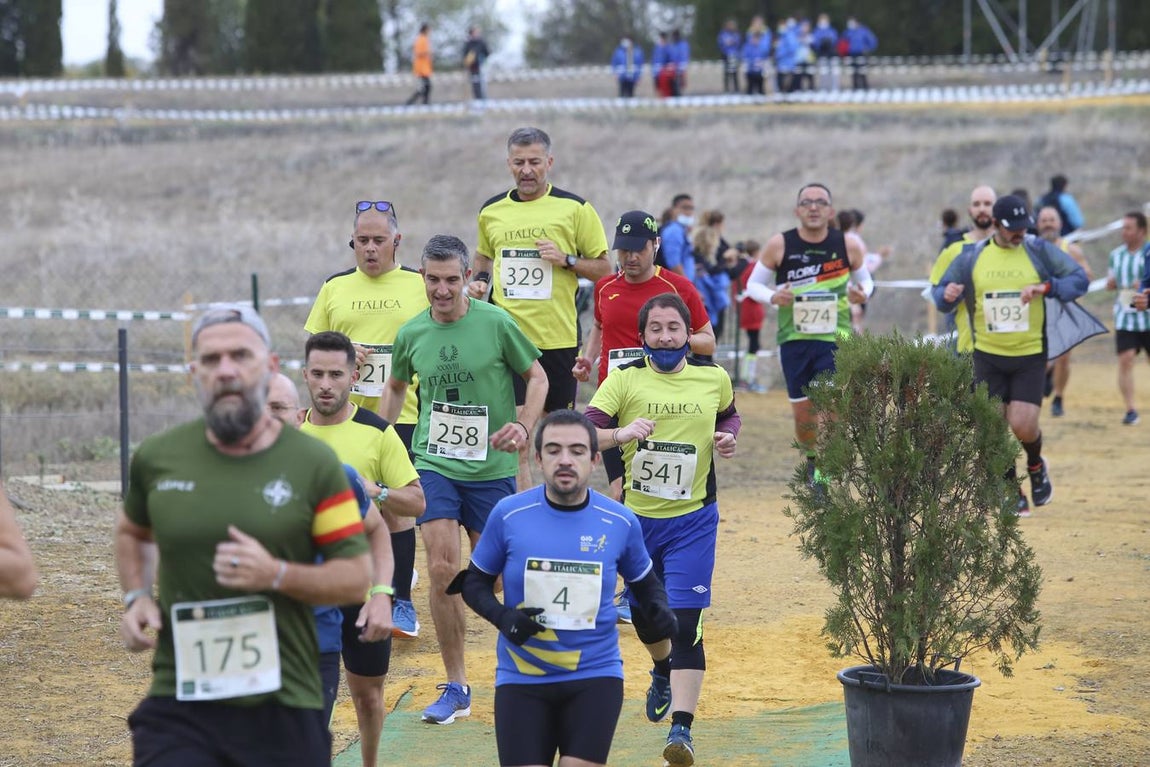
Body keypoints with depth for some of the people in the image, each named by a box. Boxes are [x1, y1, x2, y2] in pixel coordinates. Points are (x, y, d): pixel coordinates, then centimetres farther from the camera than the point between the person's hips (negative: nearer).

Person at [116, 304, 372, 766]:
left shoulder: (314, 464, 0)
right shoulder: (156, 459, 5)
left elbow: (356, 578, 0)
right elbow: (132, 532, 27)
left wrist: (277, 574, -16)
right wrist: (136, 597, 8)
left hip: (284, 710, 0)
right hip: (179, 706, 0)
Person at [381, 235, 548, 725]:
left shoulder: (496, 324, -8)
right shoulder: (412, 334, 1)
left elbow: (537, 376, 3)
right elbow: (396, 386, 20)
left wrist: (524, 426, -12)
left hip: (491, 468, -2)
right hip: (434, 464, 2)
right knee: (442, 570, -10)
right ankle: (455, 687, 1)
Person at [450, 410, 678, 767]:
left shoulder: (620, 521, -1)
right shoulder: (508, 514, -4)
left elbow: (644, 582, 16)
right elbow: (475, 581, 7)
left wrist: (659, 611, -6)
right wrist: (501, 617, -13)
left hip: (595, 674, 0)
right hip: (521, 677, 0)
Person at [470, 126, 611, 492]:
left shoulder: (575, 208, -1)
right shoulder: (491, 211, 8)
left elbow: (603, 267, 2)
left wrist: (567, 260, -14)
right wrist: (480, 280, 6)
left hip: (558, 336, -1)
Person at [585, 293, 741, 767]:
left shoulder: (714, 378, 0)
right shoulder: (625, 380, -7)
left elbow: (729, 414, 22)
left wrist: (728, 437, 0)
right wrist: (621, 433, -38)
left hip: (692, 519, -1)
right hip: (637, 515, 1)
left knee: (685, 621, -13)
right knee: (642, 612, 17)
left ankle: (682, 728, -15)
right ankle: (663, 672, 51)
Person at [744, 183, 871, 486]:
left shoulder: (849, 246, -2)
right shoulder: (779, 245, -4)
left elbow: (865, 280, 13)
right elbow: (753, 283, 5)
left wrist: (863, 293, -10)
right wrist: (772, 296, -16)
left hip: (835, 339, -1)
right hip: (793, 339, 1)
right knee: (802, 413, 6)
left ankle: (824, 474, -2)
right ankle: (812, 460, 34)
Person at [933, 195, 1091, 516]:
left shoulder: (1039, 251, -2)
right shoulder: (972, 256, 1)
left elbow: (1079, 279, -6)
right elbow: (940, 292, 5)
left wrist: (1046, 287, -23)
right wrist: (947, 294, -19)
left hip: (1030, 356, -2)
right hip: (988, 357, 2)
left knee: (1023, 426, -11)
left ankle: (1036, 466, 24)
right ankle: (1012, 495, 18)